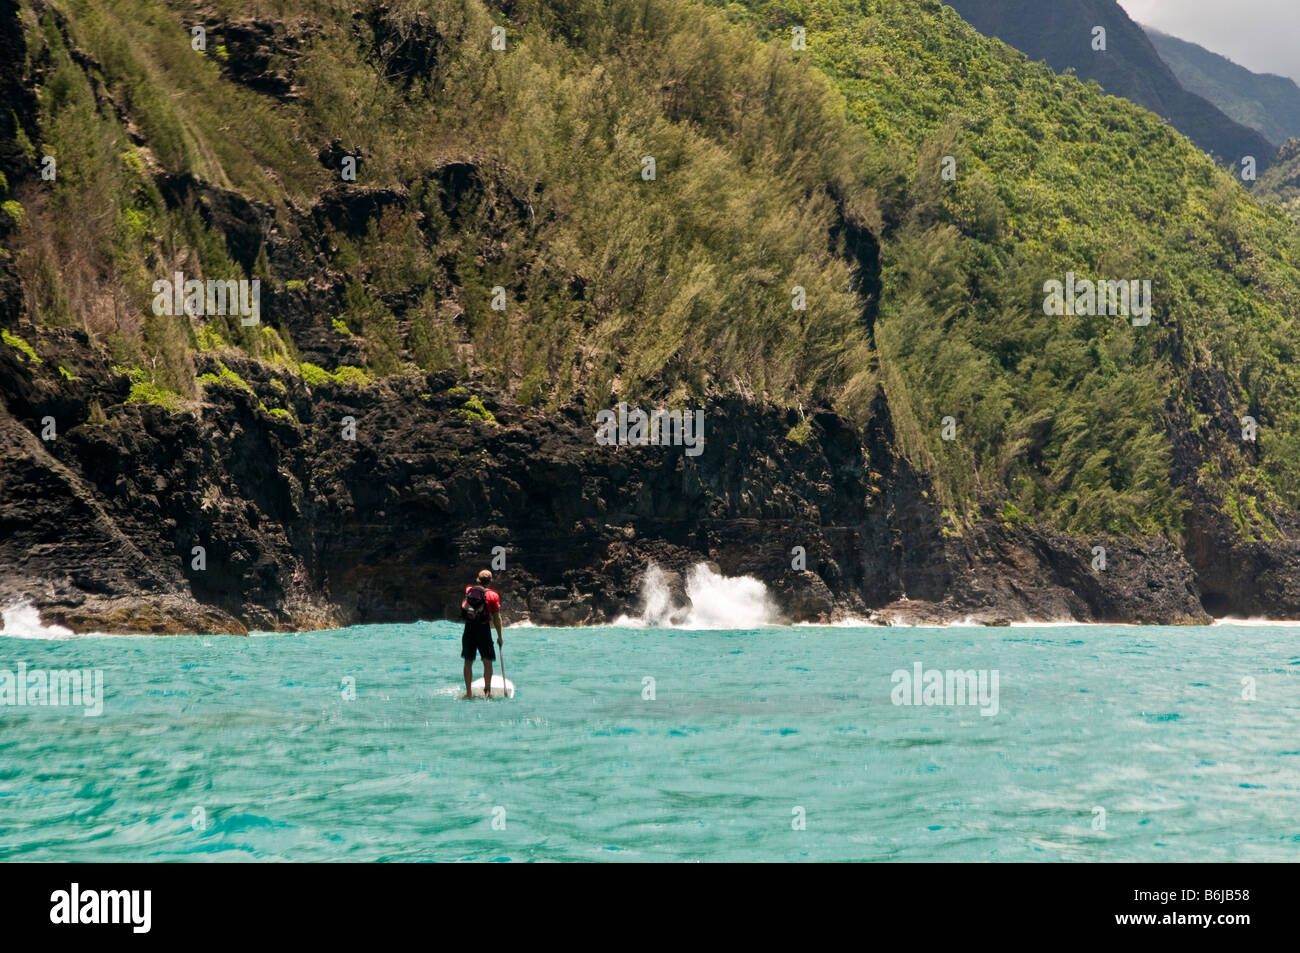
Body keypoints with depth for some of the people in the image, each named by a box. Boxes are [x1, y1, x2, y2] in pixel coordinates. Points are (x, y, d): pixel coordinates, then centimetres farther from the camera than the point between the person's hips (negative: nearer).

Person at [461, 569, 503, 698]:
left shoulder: (468, 590, 6)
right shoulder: (492, 595, -5)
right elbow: (497, 618, -4)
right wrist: (499, 636, 5)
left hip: (469, 629, 3)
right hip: (483, 629, -3)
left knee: (468, 662, 10)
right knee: (488, 662, 6)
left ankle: (468, 692, 10)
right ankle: (487, 690, -2)